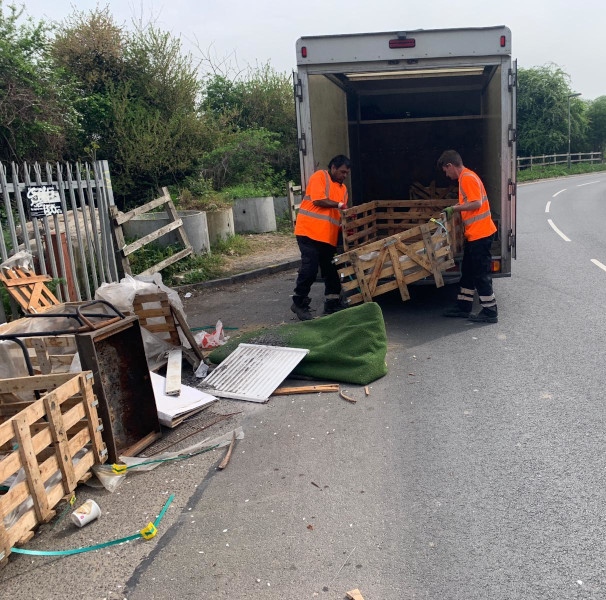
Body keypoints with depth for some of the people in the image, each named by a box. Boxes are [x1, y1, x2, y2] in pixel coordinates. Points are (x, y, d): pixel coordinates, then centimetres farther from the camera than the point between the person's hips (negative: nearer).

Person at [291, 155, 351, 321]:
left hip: (329, 237, 7)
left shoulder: (343, 188, 21)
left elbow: (341, 213, 20)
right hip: (310, 232, -7)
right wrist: (339, 205, -6)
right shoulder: (320, 176, -1)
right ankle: (299, 303, 5)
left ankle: (332, 305, 18)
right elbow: (318, 200, -15)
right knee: (309, 269, -10)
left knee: (331, 271, 8)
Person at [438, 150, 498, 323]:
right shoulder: (465, 177, 15)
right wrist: (454, 208, 21)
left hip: (480, 233, -11)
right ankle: (464, 306, 26)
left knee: (481, 273, -4)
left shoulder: (467, 178, -16)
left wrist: (454, 208, -16)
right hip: (474, 234, 11)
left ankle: (490, 312, 4)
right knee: (468, 270, 16)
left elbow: (476, 203, -23)